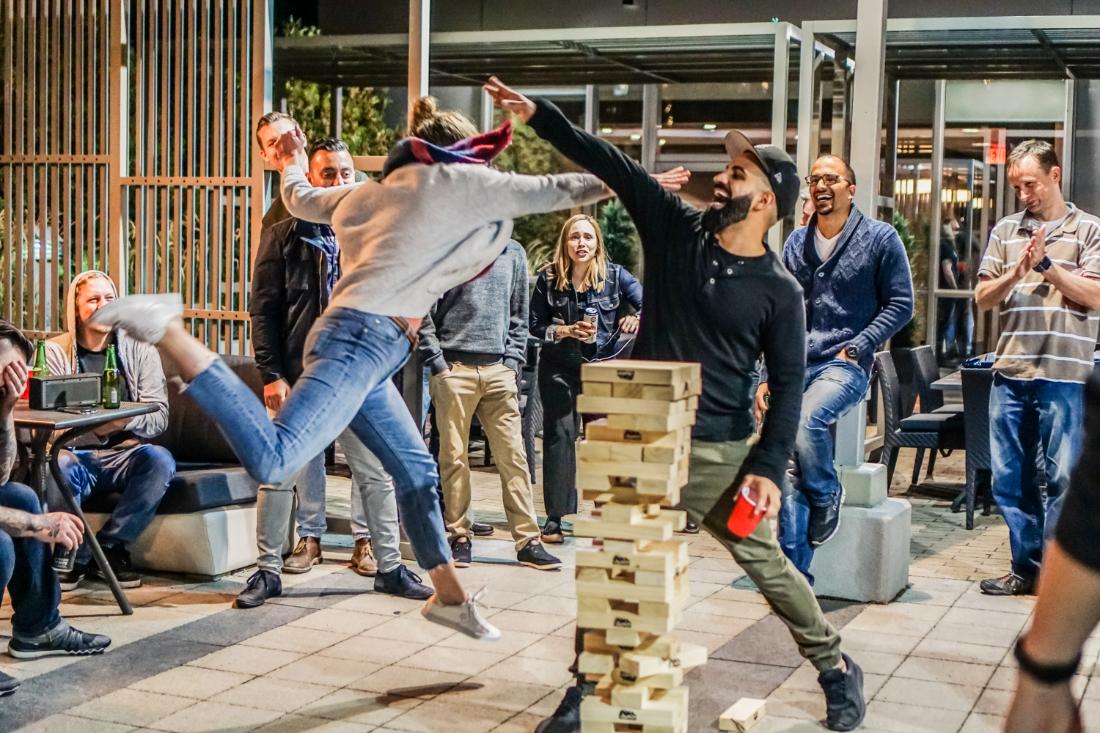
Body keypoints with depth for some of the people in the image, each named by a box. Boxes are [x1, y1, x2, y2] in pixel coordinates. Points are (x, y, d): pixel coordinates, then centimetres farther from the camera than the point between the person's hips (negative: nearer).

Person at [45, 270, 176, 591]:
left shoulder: (140, 349, 8)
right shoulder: (54, 352, 5)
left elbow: (159, 416, -1)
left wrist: (126, 420, -23)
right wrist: (92, 426, -24)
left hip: (124, 454, 1)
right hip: (76, 454, -1)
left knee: (160, 461, -31)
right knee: (55, 467, -35)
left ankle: (108, 548, -14)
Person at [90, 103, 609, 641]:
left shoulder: (370, 193, 24)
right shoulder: (458, 182, 3)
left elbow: (302, 199, 39)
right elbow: (551, 191, 7)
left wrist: (292, 164, 60)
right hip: (364, 338, -10)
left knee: (415, 470, 16)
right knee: (272, 460, -25)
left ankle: (449, 596, 22)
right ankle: (165, 330, -23)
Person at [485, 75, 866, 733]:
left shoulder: (779, 290, -7)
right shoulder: (677, 228, 0)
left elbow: (788, 384, -5)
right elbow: (609, 162, -1)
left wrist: (768, 467, -13)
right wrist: (537, 114, -5)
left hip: (719, 452, -3)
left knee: (768, 565, 7)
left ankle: (838, 670, 27)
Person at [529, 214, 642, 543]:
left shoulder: (615, 275, -2)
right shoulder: (549, 278, 0)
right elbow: (535, 325, 1)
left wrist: (637, 317, -26)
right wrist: (566, 331, -15)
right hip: (559, 368, 0)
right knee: (560, 434, -4)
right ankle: (555, 518, 0)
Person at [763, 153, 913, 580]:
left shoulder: (880, 238, 2)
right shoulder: (796, 243, 15)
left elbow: (900, 305, 2)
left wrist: (857, 348, -9)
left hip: (844, 364, -4)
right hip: (795, 365, 4)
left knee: (807, 419, -34)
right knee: (789, 468, -12)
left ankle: (827, 497, -5)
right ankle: (795, 573, -10)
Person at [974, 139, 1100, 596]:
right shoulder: (1005, 231, 12)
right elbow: (983, 298, 9)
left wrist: (1047, 265, -12)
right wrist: (1016, 273, -9)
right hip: (1010, 372, 4)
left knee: (1061, 478, -2)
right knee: (1010, 478, 8)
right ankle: (1025, 568, 19)